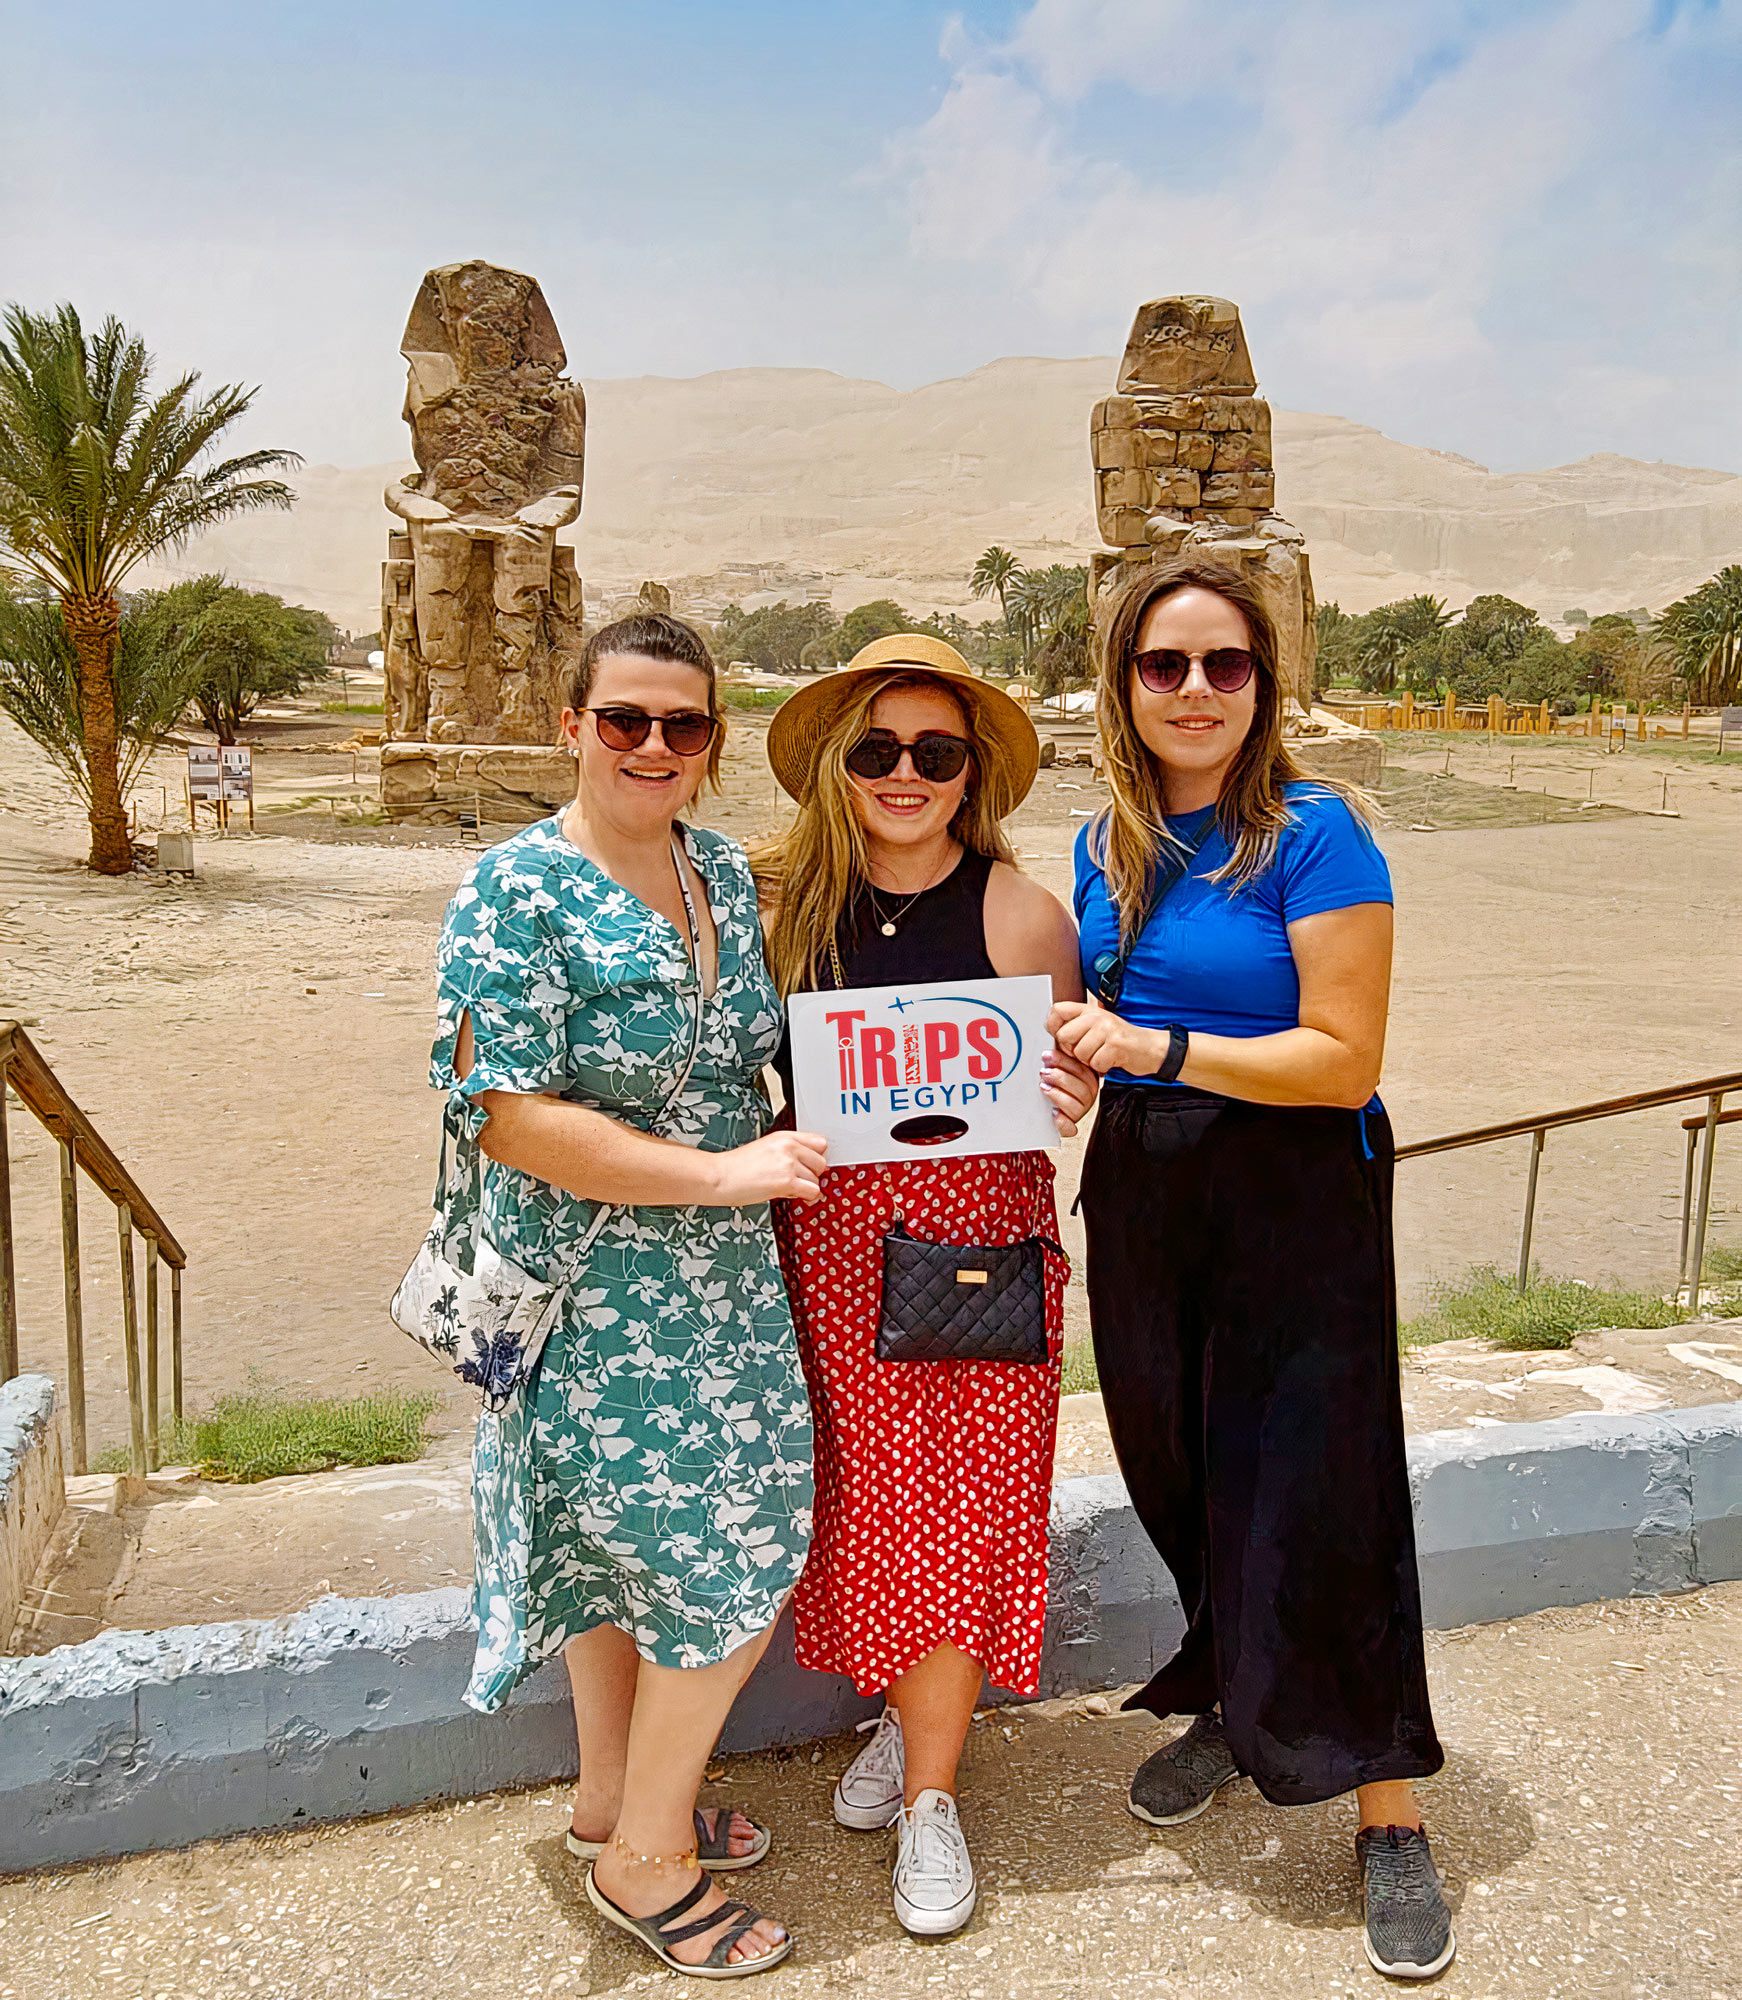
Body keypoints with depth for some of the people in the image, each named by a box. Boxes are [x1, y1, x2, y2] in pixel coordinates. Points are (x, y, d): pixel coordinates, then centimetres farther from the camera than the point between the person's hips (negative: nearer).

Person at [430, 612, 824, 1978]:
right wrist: (719, 1173, -22)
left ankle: (615, 1795, 41)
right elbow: (505, 1115, -21)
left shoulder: (731, 874, 6)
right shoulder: (519, 891, -15)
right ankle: (645, 1855, 23)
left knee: (632, 1546, 20)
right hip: (596, 1297, -7)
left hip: (720, 1281, 7)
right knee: (727, 1570, 0)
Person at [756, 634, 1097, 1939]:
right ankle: (907, 1712, 39)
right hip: (831, 1233, 2)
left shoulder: (1022, 914, -7)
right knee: (865, 1491, 12)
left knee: (958, 1501, 5)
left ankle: (931, 1794, 24)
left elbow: (1062, 1082, 2)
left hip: (979, 1233, -2)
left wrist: (1077, 1097, -19)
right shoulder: (791, 901, -1)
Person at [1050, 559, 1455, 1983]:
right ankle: (1229, 1710, 41)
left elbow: (1343, 1061, -17)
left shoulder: (1314, 831, -12)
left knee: (1315, 1497, 0)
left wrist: (1160, 1049, -24)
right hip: (1141, 1190, 6)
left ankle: (1391, 1822, 18)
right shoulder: (1110, 843, 6)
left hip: (1296, 1194, -5)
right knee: (1178, 1477, 16)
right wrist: (1071, 1044, -1)